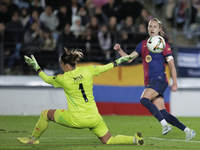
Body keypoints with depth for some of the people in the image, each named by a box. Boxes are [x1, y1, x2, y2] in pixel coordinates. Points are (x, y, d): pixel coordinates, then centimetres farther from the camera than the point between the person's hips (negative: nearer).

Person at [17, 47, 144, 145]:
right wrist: (118, 61, 29)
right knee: (109, 141, 12)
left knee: (46, 114, 16)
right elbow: (104, 68, 13)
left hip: (76, 120, -4)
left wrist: (36, 67, 24)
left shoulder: (63, 79, -9)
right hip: (94, 118, 4)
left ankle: (34, 138, 34)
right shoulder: (87, 70, -2)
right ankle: (135, 139, -13)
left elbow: (46, 79, 10)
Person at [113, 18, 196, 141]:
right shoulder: (143, 45, 16)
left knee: (144, 99, -28)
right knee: (162, 113, -2)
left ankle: (165, 124, -25)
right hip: (149, 82, 6)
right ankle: (188, 131, 6)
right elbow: (129, 58, 14)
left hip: (159, 79, -6)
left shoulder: (163, 45, 0)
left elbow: (172, 65, -2)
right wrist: (119, 50, -4)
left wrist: (175, 83, -9)